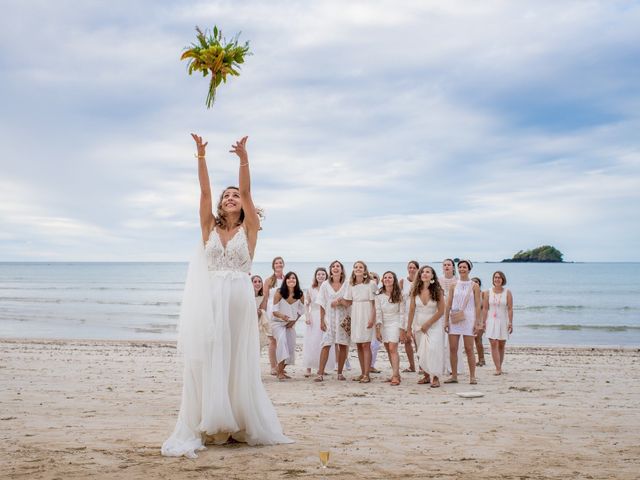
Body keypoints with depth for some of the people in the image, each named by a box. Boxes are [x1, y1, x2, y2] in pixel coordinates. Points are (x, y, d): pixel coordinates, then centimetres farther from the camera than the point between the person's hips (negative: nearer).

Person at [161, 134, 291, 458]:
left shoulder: (249, 228, 7)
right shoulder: (209, 227, 12)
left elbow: (247, 192, -6)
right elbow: (204, 191, 1)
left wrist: (244, 159, -19)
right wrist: (201, 156, -9)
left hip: (239, 300, -1)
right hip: (209, 301, 1)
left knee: (238, 364, 3)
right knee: (206, 363, -3)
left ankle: (244, 425, 14)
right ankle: (196, 429, -2)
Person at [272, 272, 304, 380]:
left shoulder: (300, 295, -9)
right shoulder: (279, 293, -18)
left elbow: (301, 310, 6)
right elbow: (274, 310, -16)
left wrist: (294, 321, -4)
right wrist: (282, 316, -35)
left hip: (291, 324, 5)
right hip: (278, 322, -5)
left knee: (290, 346, 7)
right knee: (281, 340, -27)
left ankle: (281, 370, 30)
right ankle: (280, 373, -26)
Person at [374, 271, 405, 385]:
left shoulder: (399, 295, -2)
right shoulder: (379, 295, 0)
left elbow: (402, 313, -1)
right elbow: (378, 312, -2)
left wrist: (401, 329, -7)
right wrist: (377, 329, -8)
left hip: (395, 324, -3)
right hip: (383, 324, 3)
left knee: (392, 349, -15)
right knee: (389, 350, 3)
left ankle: (395, 376, -18)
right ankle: (396, 374, 13)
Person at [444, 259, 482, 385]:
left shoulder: (474, 286, 3)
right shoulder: (453, 286, 10)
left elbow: (477, 305, 0)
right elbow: (448, 304, 10)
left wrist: (477, 322, -6)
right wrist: (446, 321, 4)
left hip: (468, 319, -3)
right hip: (454, 319, 3)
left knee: (469, 349, -3)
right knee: (452, 348, 1)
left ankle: (472, 376, 4)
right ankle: (454, 376, 9)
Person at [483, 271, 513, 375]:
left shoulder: (507, 292, 0)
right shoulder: (488, 292, 3)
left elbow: (510, 309, -3)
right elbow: (485, 309, 4)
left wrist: (510, 323, -9)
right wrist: (483, 322, 0)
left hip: (503, 321, 0)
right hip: (491, 321, 0)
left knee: (501, 345, 6)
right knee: (493, 344, -11)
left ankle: (499, 367, 18)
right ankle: (498, 369, -14)